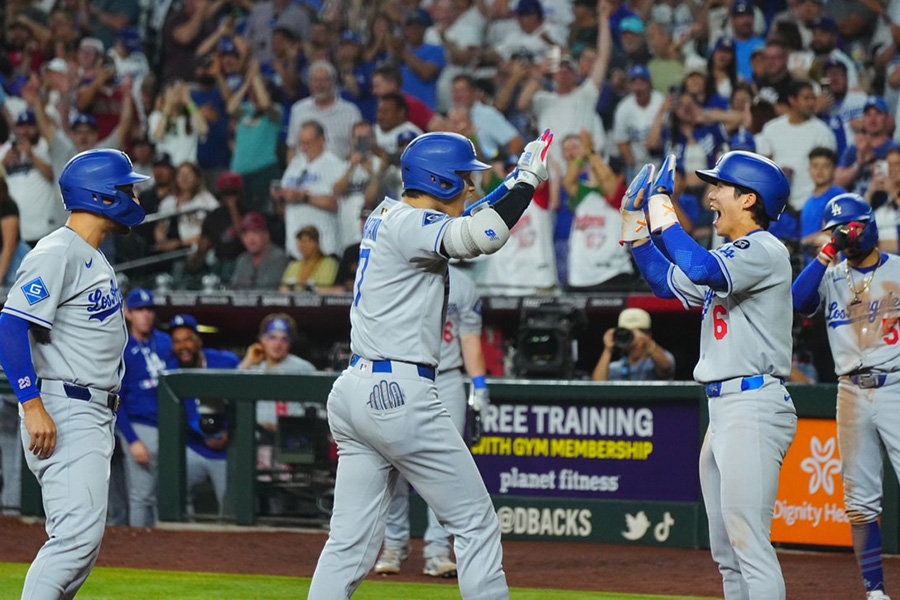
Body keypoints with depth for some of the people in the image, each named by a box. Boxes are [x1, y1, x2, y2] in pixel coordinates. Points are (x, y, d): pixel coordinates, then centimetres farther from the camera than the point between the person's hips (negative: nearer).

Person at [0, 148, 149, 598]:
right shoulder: (57, 253, -11)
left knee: (83, 541, 9)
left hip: (96, 418, 10)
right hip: (61, 413, -10)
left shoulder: (94, 259, 19)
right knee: (78, 534, -19)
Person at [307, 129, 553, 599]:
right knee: (476, 524, 0)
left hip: (353, 394, 9)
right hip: (400, 393, -9)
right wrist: (528, 179, -15)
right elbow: (483, 235, -27)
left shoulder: (387, 216, 17)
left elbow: (467, 221, 29)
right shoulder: (408, 225, -11)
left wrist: (519, 180, 18)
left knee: (350, 543, 6)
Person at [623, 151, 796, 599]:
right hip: (722, 411, 10)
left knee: (749, 544, -14)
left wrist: (662, 206, -21)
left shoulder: (764, 251, -11)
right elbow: (665, 281, 30)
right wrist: (634, 217, 23)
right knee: (727, 552, 12)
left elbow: (701, 270, -29)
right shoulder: (730, 257, 19)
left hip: (753, 407, -10)